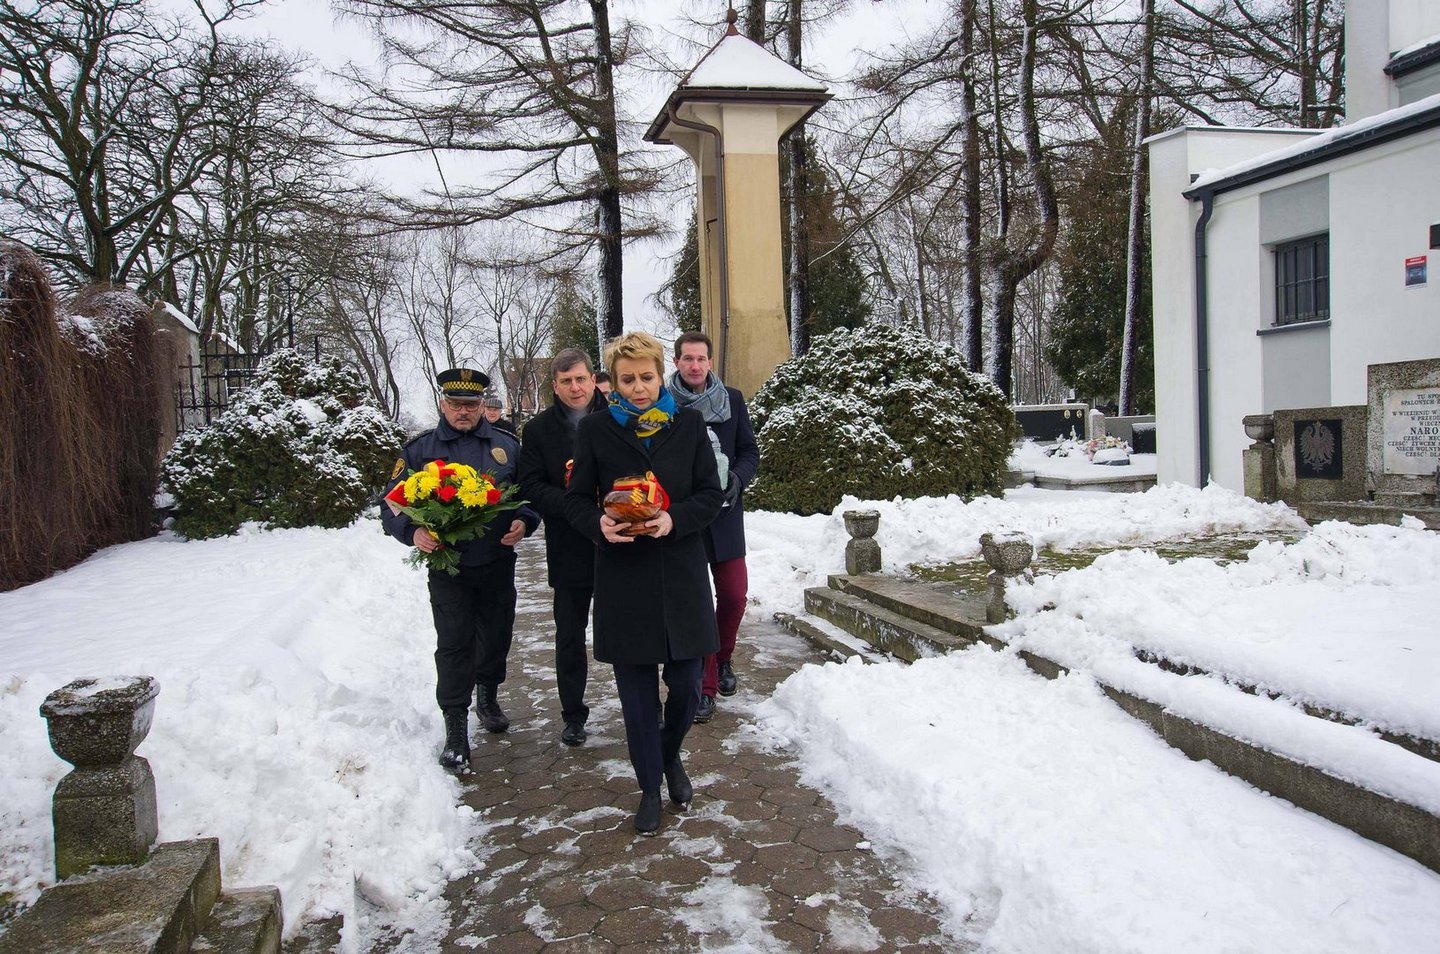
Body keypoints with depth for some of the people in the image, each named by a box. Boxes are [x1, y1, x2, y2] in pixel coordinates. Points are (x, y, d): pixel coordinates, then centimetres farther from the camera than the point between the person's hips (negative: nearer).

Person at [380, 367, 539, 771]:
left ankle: (487, 695, 41)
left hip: (498, 564, 3)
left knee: (497, 636, 15)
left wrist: (523, 522, -10)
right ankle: (455, 729, 5)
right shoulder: (420, 449, 1)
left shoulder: (506, 446, 6)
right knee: (454, 645, -4)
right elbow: (393, 503, 0)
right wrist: (414, 531, -19)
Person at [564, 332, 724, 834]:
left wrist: (676, 519, -16)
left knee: (686, 684, 6)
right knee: (636, 691, 7)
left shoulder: (689, 423, 2)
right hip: (622, 574, 0)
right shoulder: (594, 429, 0)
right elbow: (576, 498, 3)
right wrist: (600, 524, -18)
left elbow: (711, 492, 3)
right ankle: (650, 788, 26)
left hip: (681, 571, 1)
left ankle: (670, 754, 37)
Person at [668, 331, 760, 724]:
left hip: (725, 512, 2)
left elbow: (750, 451, 7)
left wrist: (737, 479, -12)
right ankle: (704, 686, 12)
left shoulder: (732, 400, 4)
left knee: (734, 595, 6)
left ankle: (723, 659, 34)